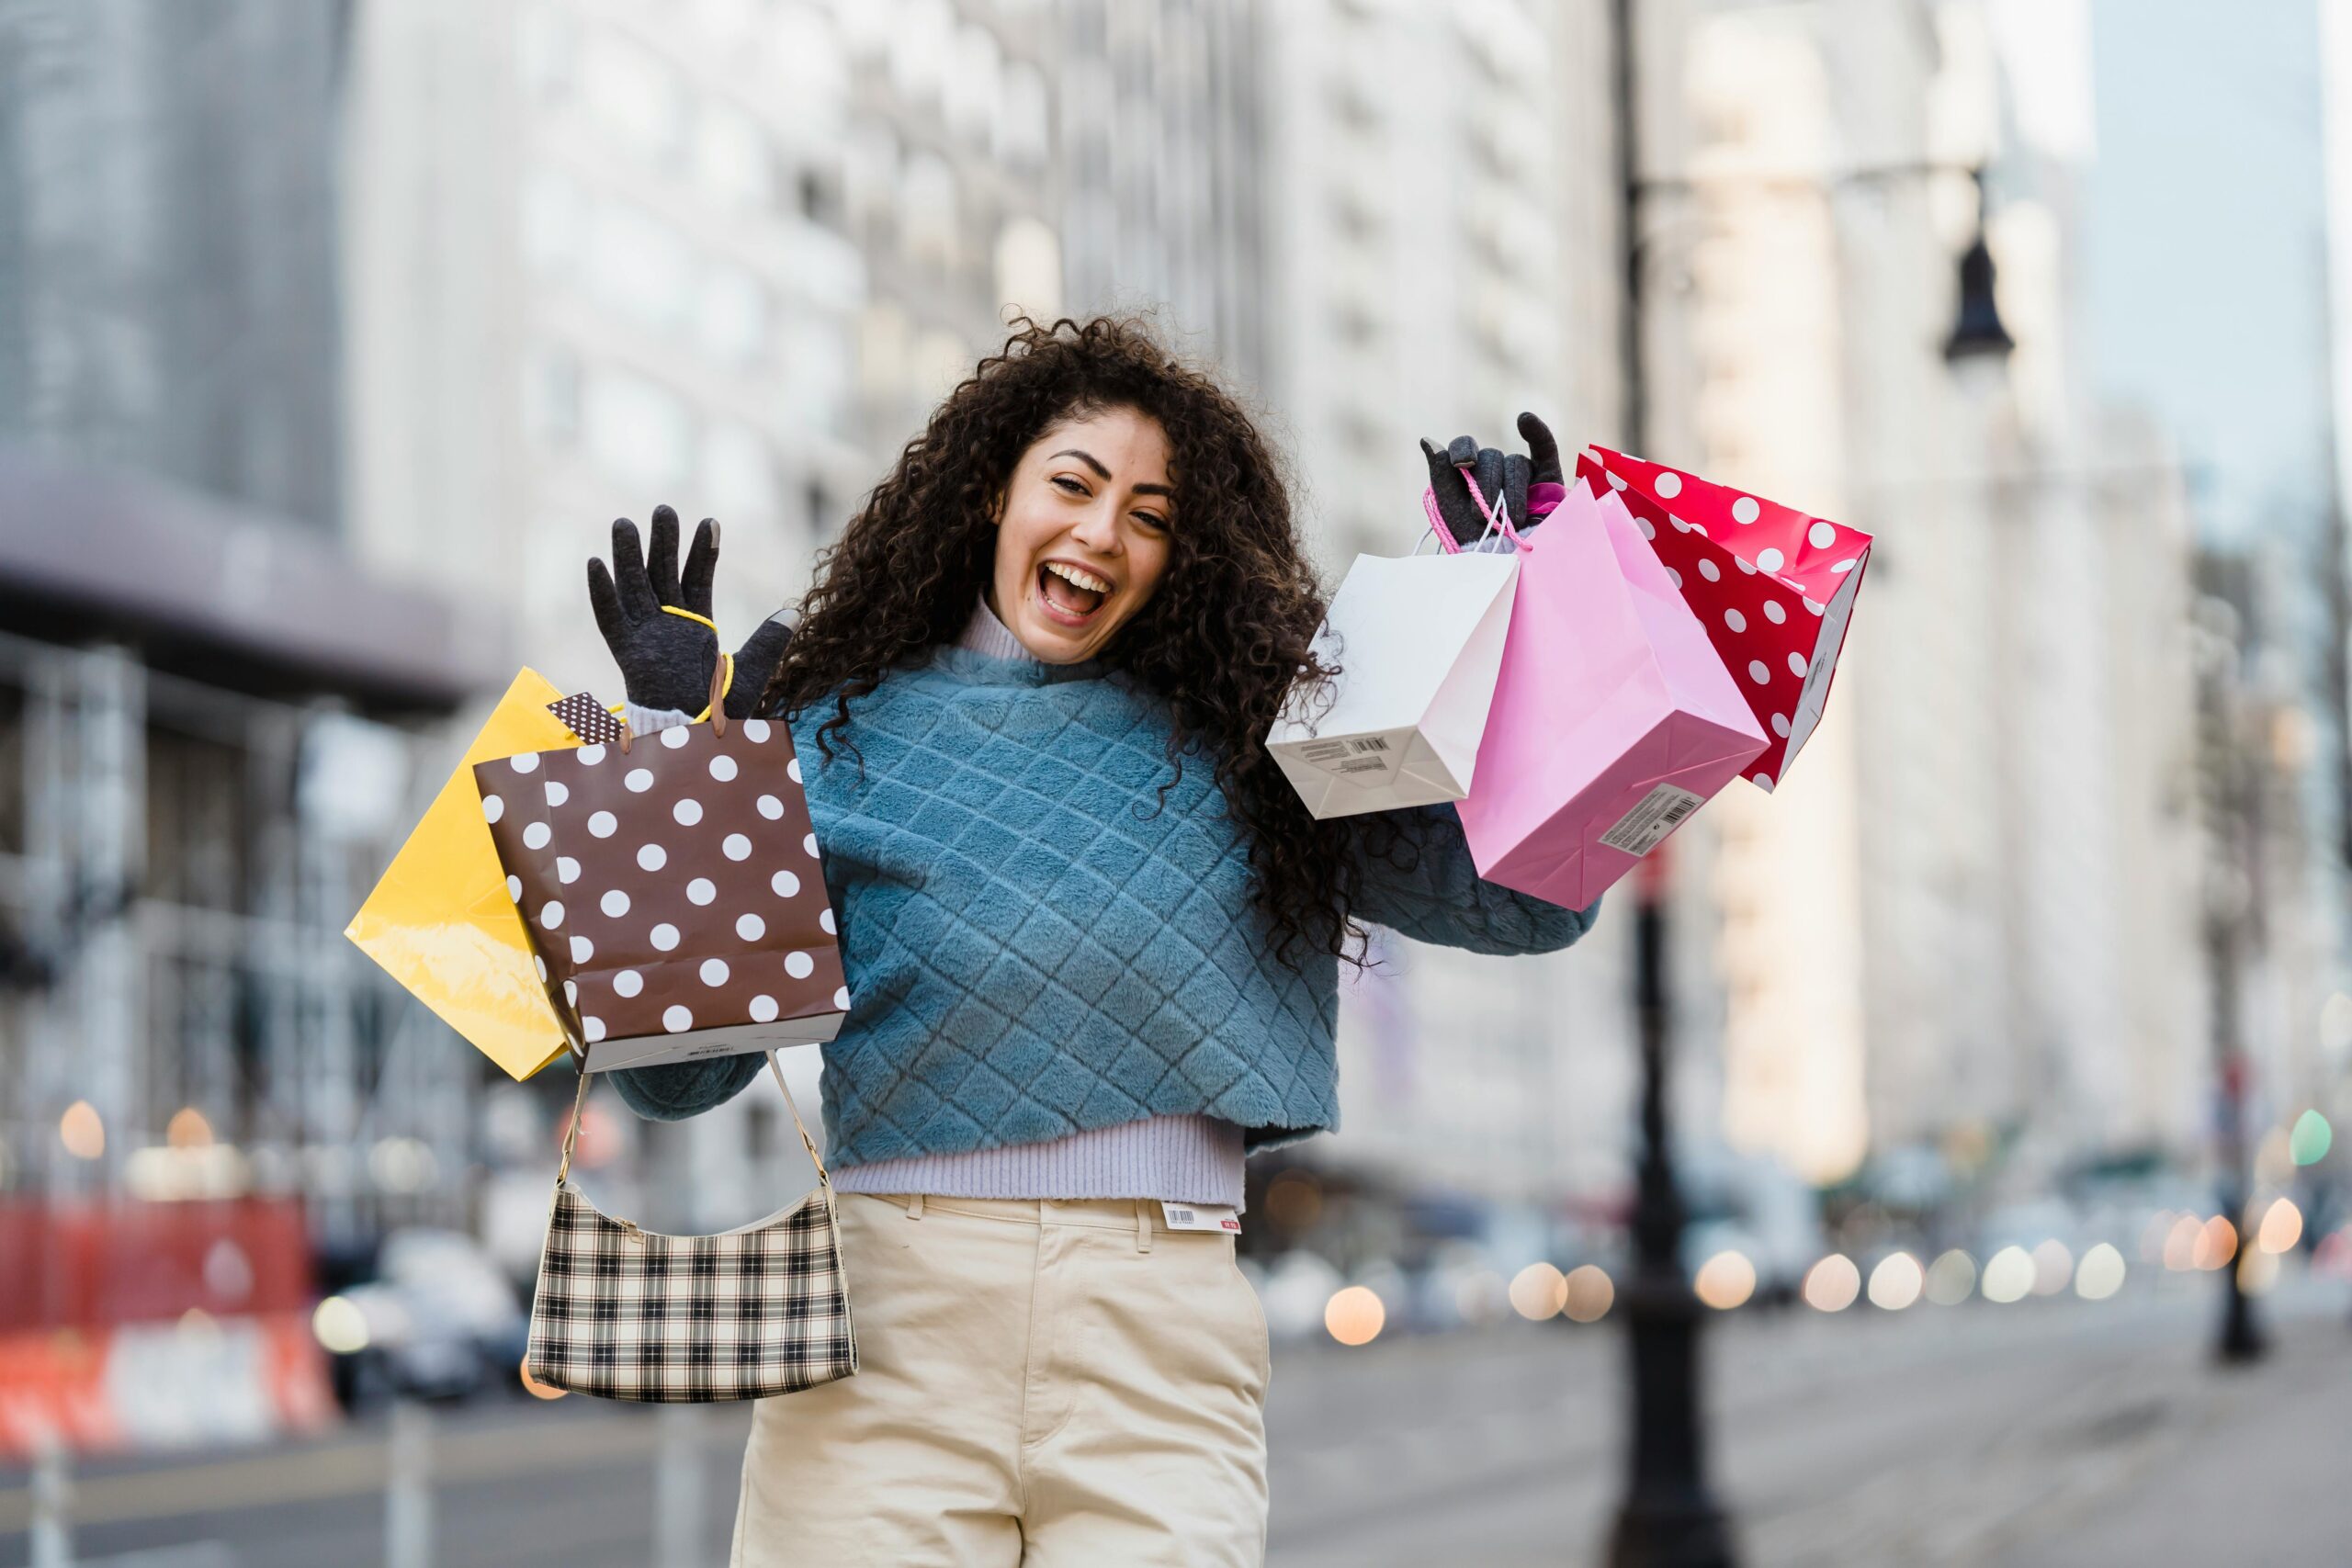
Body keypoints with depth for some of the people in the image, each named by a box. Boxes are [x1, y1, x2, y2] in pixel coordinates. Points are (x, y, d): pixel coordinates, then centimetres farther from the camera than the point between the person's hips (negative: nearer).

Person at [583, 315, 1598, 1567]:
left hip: (1161, 1335, 1)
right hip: (890, 1312, -1)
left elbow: (1532, 900, 7)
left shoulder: (1239, 746, 13)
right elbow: (675, 1074, 5)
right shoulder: (841, 727, 10)